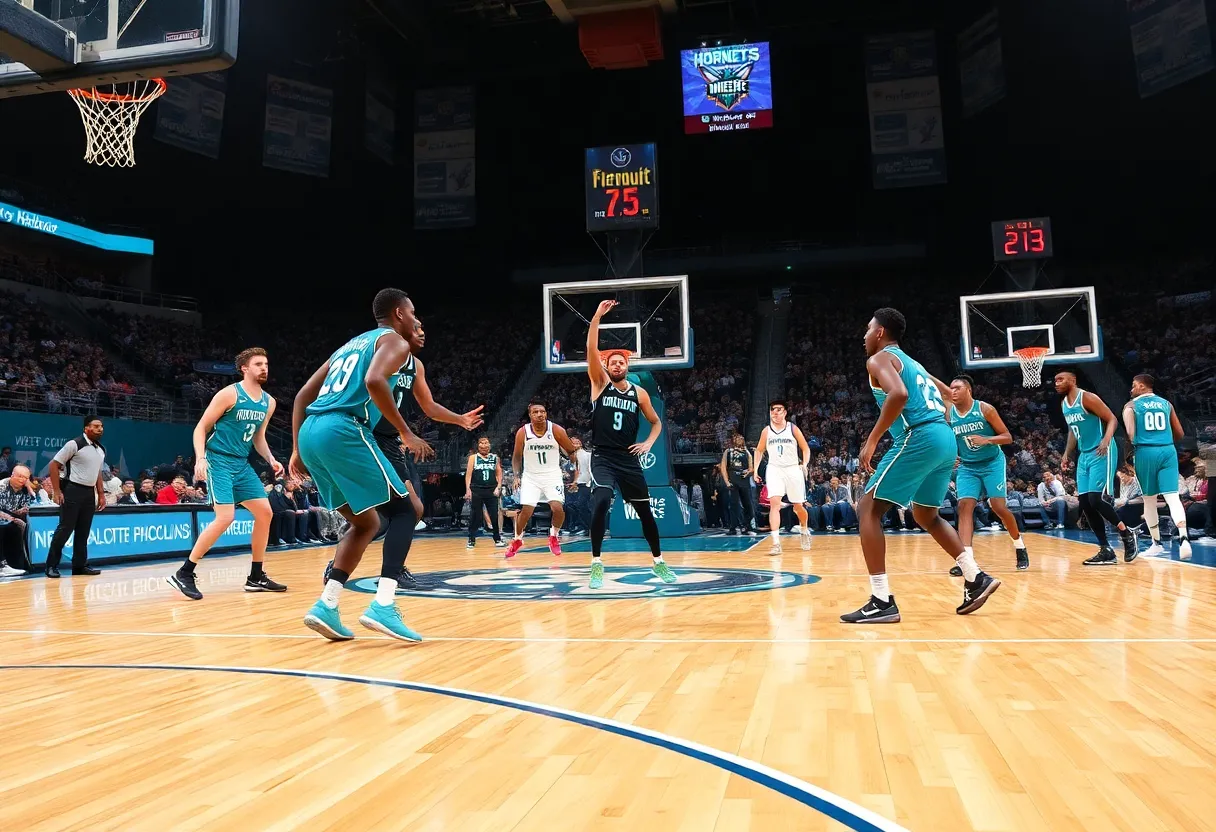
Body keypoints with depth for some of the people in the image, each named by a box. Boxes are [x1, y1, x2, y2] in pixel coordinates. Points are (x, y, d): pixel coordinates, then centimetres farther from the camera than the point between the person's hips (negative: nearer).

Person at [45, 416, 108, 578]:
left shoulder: (101, 450, 11)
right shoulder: (74, 444, -11)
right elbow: (54, 464, -9)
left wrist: (101, 494, 16)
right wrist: (57, 491, -12)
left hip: (90, 493, 7)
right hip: (73, 491, -7)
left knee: (83, 531, 9)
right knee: (65, 529, -4)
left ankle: (80, 565, 15)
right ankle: (51, 565, 5)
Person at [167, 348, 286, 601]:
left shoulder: (269, 402, 9)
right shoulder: (230, 394, -12)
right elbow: (201, 427, -9)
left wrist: (271, 459, 3)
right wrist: (200, 458, -22)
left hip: (241, 464, 8)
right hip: (218, 460, -8)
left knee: (265, 512, 4)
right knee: (225, 517, -19)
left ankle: (256, 577, 14)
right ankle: (183, 574, -7)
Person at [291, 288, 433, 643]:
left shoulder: (350, 345, 31)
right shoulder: (395, 340, 7)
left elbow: (303, 396, 26)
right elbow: (374, 381, -17)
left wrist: (297, 450, 26)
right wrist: (405, 432, -11)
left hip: (311, 433, 8)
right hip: (343, 430, -8)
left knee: (366, 523, 18)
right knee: (405, 510, -1)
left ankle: (326, 606, 8)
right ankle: (383, 605, -13)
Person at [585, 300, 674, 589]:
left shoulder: (639, 393, 6)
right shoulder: (600, 383, 0)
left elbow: (656, 422, 17)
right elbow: (591, 350, -13)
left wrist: (648, 443, -2)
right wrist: (597, 316, -21)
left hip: (629, 459, 3)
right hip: (602, 458, -3)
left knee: (645, 510, 9)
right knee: (601, 503, -24)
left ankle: (658, 561, 27)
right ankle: (597, 563, -11)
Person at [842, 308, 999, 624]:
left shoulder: (879, 359, 0)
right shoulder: (912, 362, 27)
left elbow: (898, 394, -20)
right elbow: (947, 395, 33)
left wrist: (872, 441, -17)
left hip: (919, 439, -9)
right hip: (945, 438, 9)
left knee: (868, 509, -4)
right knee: (926, 515, 27)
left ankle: (882, 601, -10)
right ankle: (976, 579, 23)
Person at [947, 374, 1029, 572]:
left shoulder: (985, 409, -13)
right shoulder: (949, 414, -3)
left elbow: (1008, 437, -10)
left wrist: (987, 440, -28)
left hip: (992, 463, -3)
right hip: (967, 467, 3)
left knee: (998, 507, -7)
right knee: (964, 507, -14)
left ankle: (1020, 546, 20)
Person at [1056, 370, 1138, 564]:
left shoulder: (1087, 398, -13)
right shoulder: (1063, 404, 12)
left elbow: (1112, 419, -14)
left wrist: (1106, 441, -30)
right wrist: (1066, 454, 16)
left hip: (1101, 454, -9)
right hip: (1084, 455, 9)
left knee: (1096, 500, -16)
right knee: (1084, 503, 2)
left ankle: (1127, 534, 7)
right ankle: (1106, 551, 7)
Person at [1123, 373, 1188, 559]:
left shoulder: (1131, 405, 3)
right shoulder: (1166, 404, 14)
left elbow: (1130, 434, -10)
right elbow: (1179, 434, 17)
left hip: (1145, 452, -2)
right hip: (1168, 451, 2)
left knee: (1149, 499, 12)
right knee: (1173, 497, -6)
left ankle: (1157, 544, 20)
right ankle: (1183, 538, -28)